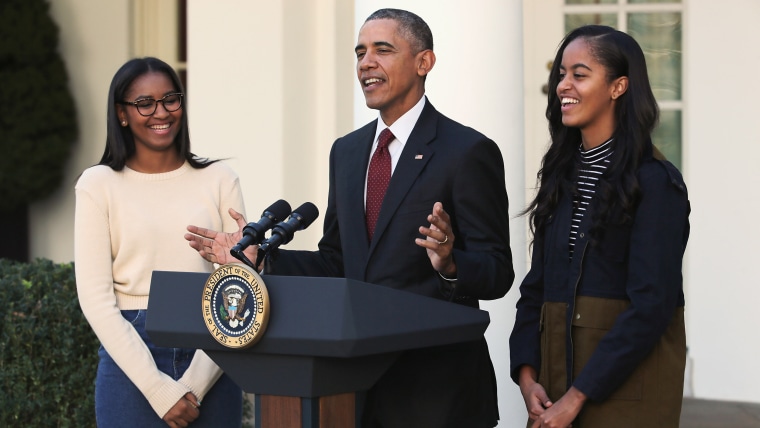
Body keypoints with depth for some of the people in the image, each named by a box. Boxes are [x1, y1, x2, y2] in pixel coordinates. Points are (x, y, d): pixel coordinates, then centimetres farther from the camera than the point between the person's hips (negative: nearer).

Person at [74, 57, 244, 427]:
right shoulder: (99, 184, 2)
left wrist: (195, 384, -11)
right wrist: (160, 390, -11)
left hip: (211, 361, 1)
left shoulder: (219, 179, 5)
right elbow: (96, 299, -3)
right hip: (132, 359, -1)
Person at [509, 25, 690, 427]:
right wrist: (527, 375, -4)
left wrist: (577, 395, -18)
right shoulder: (561, 176, 9)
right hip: (555, 371, 6)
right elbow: (536, 287, 10)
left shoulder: (655, 183, -11)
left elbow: (651, 305, -17)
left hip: (626, 383, -6)